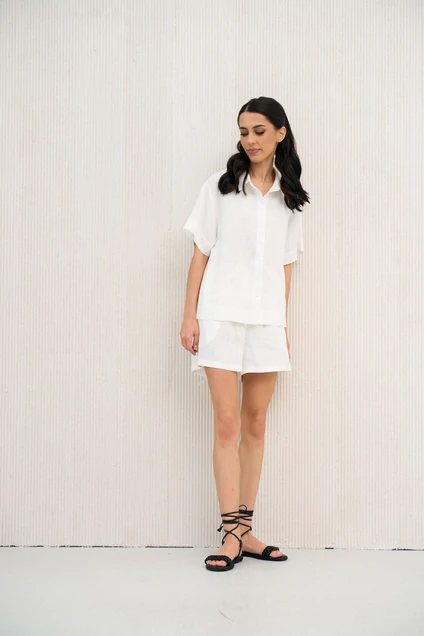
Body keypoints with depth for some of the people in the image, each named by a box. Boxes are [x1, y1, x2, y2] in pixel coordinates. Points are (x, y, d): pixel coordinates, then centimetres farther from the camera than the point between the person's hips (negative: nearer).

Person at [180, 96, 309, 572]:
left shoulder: (288, 198, 13)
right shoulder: (219, 187, 5)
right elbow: (200, 254, 3)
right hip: (221, 316, -3)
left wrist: (285, 324, 9)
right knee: (227, 423, -7)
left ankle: (244, 529, 13)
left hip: (267, 320, 3)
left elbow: (286, 266, 13)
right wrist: (190, 316, -4)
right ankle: (232, 534, -4)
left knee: (255, 424, 5)